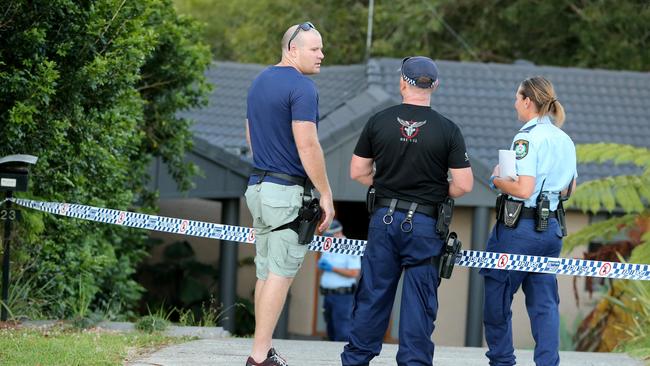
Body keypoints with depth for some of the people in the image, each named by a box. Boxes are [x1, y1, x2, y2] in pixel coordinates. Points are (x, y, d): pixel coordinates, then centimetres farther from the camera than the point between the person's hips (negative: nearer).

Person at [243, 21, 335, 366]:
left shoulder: (259, 82, 14)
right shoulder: (301, 87, -14)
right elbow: (307, 146, -19)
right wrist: (326, 194, -13)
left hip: (258, 185, 9)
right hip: (288, 190, -9)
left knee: (265, 272, 12)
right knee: (280, 273, -7)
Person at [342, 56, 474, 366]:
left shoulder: (379, 122, -1)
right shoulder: (448, 130, -7)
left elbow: (358, 172, 5)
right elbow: (463, 185, -8)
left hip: (384, 219, 2)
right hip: (424, 224, -2)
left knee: (373, 294, 9)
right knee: (418, 302, 3)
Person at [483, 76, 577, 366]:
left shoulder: (527, 138, -14)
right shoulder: (565, 140, 10)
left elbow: (523, 189, -21)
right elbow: (569, 188, 20)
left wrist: (497, 180, -5)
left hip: (520, 227, -7)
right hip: (552, 228, 7)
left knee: (496, 297, 7)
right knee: (544, 303, 7)